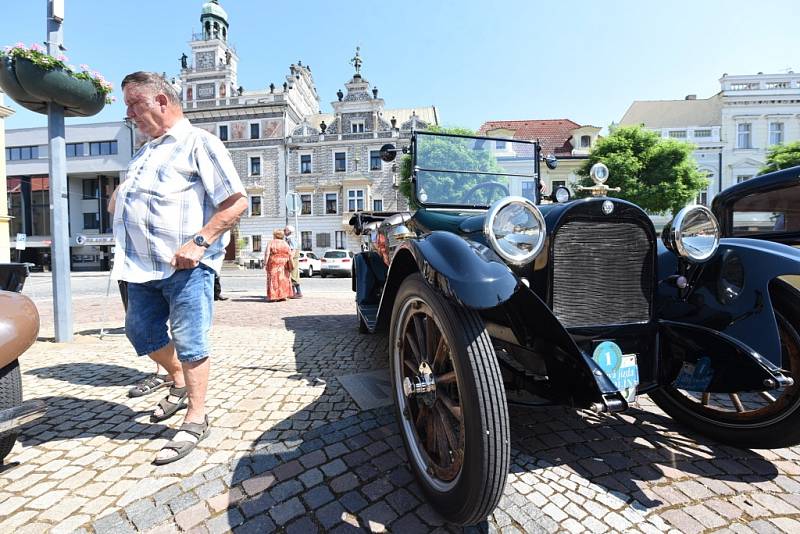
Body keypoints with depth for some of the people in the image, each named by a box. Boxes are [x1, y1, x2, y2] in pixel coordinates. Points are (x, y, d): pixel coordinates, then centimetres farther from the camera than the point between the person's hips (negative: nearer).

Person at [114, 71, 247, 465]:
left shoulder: (198, 142, -5)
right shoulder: (146, 151, 22)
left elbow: (237, 201, -15)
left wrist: (199, 242, -22)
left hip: (184, 265, -9)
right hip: (142, 265, 9)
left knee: (190, 343, -5)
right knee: (141, 332, 16)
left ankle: (195, 421, 8)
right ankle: (179, 383, 39)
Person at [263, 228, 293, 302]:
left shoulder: (270, 243, -3)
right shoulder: (285, 244, 6)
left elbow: (267, 254, -12)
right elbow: (290, 256, 0)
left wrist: (265, 264, -10)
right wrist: (290, 266, 3)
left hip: (273, 264, -3)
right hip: (283, 265, 3)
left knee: (273, 280, 0)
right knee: (283, 279, 10)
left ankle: (273, 297, -1)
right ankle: (283, 296, 9)